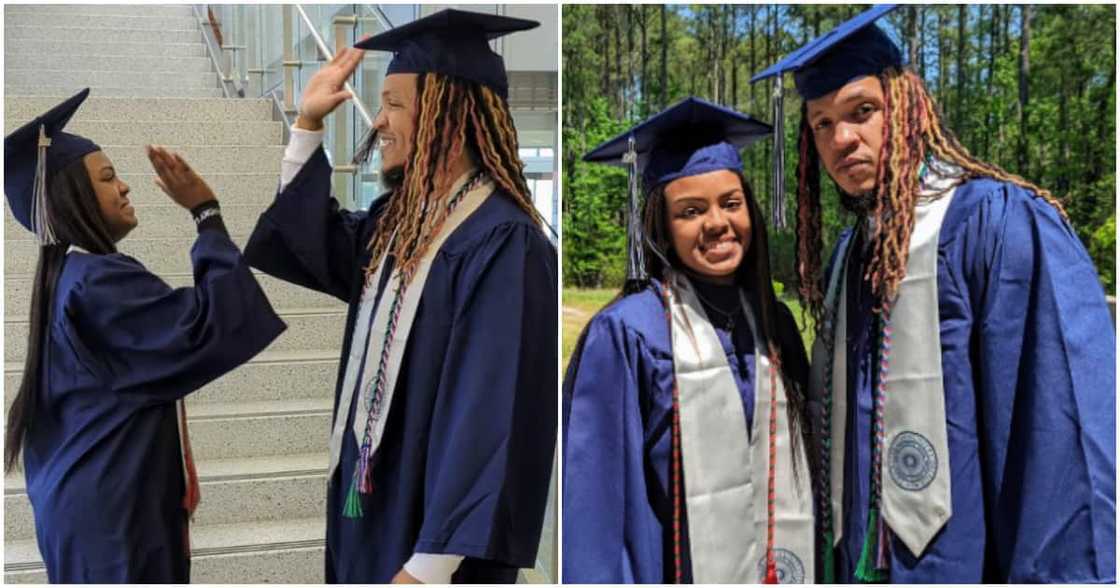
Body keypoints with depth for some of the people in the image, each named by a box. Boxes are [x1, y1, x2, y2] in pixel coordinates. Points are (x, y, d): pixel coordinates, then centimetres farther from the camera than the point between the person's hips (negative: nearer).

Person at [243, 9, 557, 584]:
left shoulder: (503, 243, -22)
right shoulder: (400, 220, 5)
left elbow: (495, 419, -26)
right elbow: (305, 241, 24)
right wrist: (307, 125, 13)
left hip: (427, 532, -8)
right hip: (373, 506, 8)